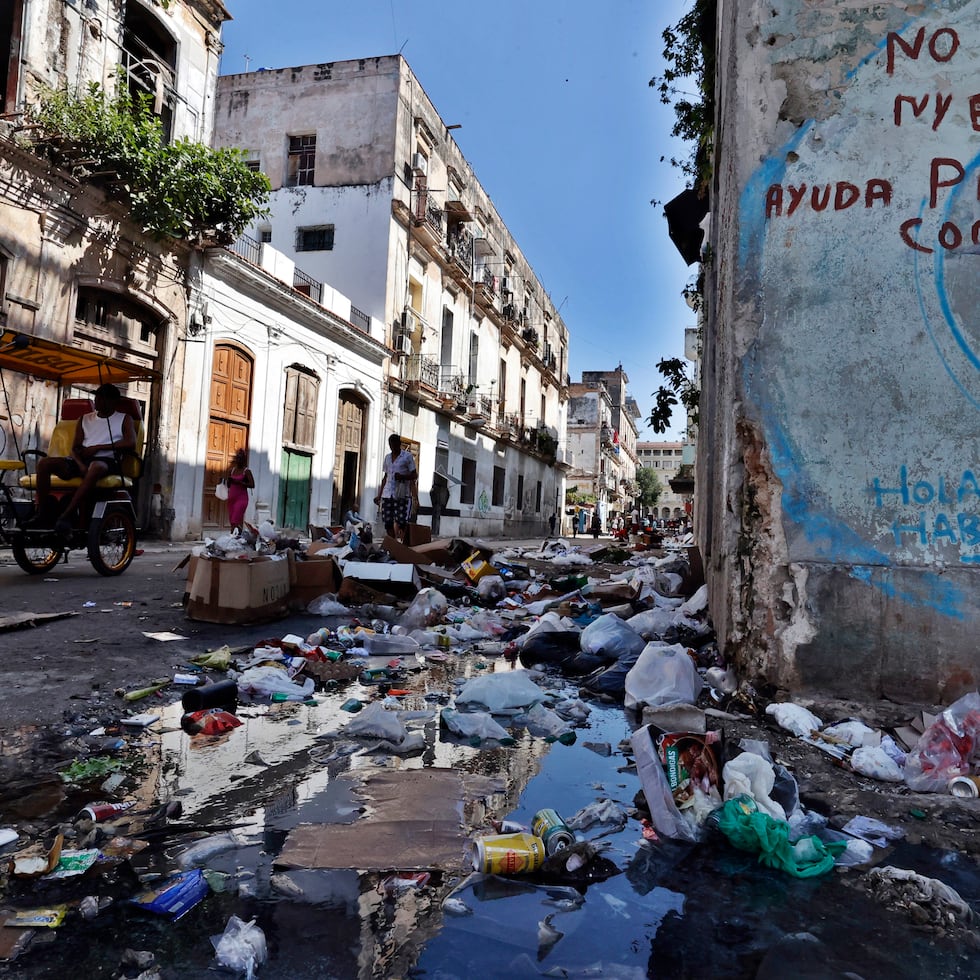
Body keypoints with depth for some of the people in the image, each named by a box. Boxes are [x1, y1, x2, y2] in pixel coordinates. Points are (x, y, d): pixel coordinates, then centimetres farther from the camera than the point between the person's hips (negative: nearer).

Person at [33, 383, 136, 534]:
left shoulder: (124, 419, 13)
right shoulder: (85, 419, 24)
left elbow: (131, 443, -6)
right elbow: (75, 448, 14)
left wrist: (98, 447, -8)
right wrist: (81, 465, -9)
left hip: (107, 461, -5)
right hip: (82, 460, 5)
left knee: (95, 467, -41)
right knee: (45, 463, -20)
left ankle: (67, 514, -39)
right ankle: (42, 513, -18)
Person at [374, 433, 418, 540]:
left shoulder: (407, 456, 2)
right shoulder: (387, 457, 18)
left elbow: (414, 475, -1)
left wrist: (402, 476, -20)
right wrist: (379, 495, 19)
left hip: (402, 494, -5)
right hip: (387, 494, 5)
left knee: (401, 521, -12)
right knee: (388, 522, 0)